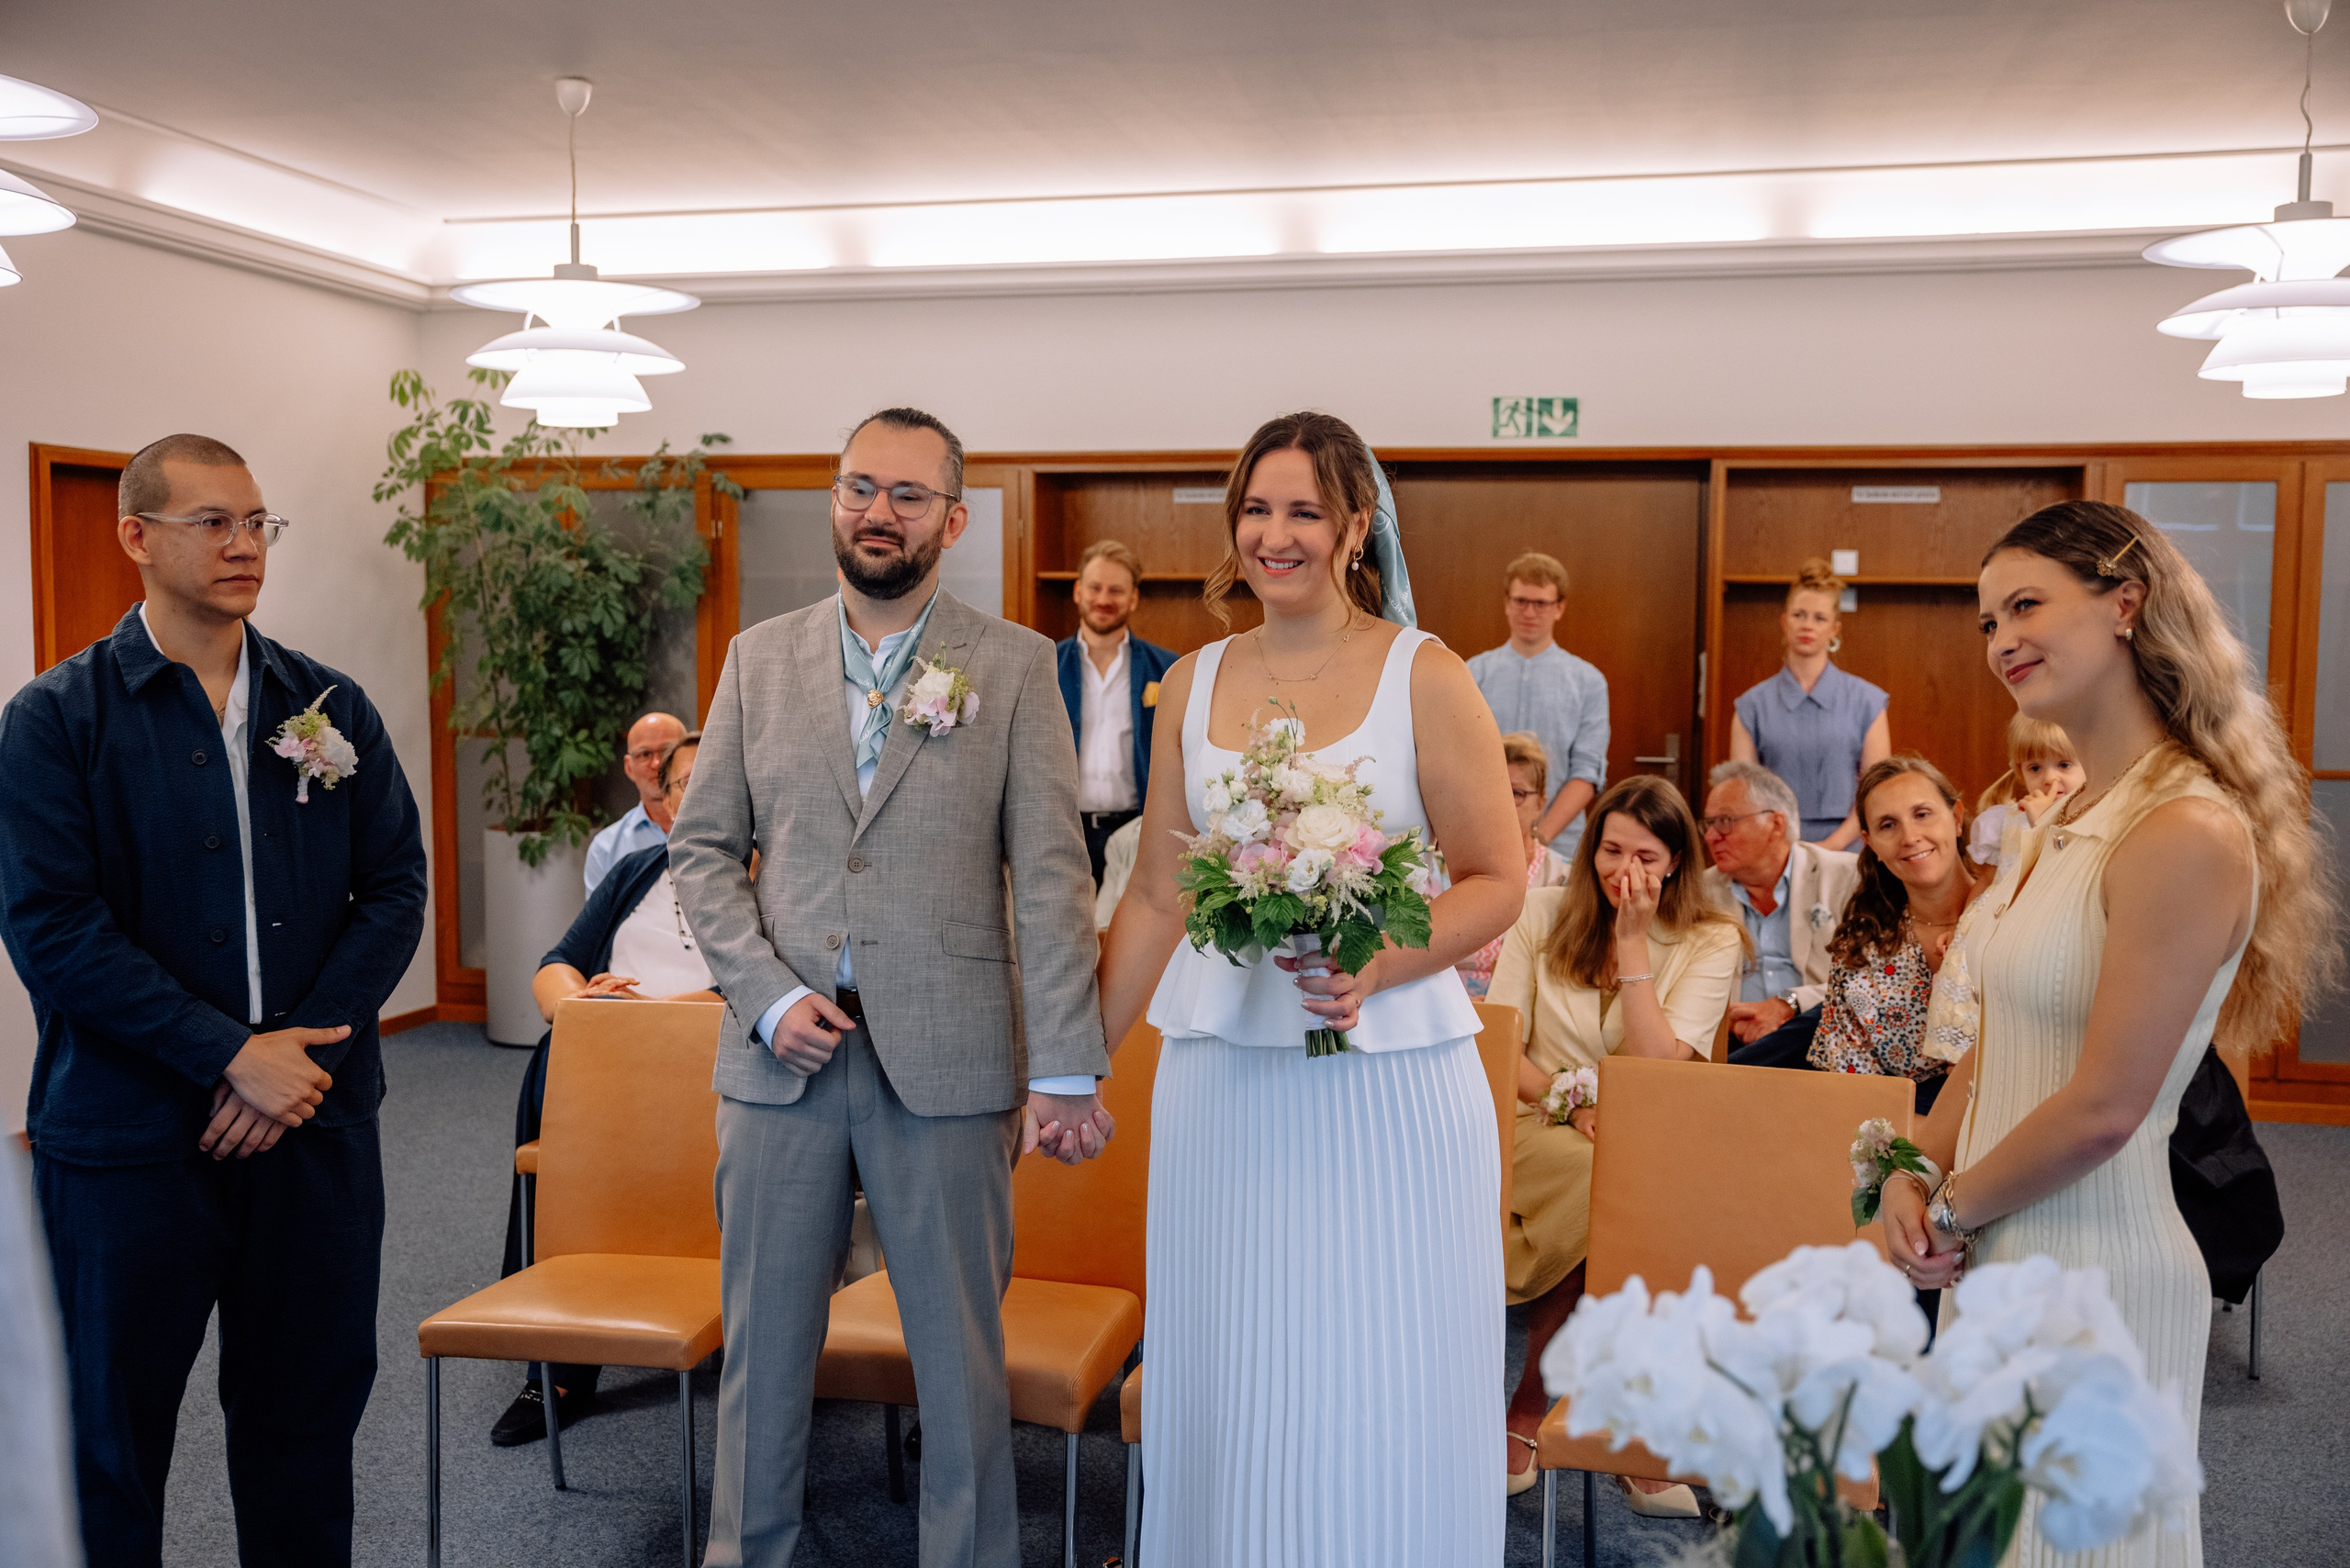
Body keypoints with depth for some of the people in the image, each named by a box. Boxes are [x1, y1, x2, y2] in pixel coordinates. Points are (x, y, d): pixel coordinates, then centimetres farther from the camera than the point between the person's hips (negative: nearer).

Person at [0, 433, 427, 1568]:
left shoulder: (332, 706, 7)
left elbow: (396, 888, 2)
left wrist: (299, 1052, -9)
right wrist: (232, 1056, -16)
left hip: (315, 1124, 3)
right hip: (127, 1138, -2)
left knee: (307, 1418, 13)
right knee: (110, 1433, 11)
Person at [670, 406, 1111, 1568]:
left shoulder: (1014, 665, 0)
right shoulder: (759, 658, 8)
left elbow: (1050, 875, -5)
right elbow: (701, 847, 8)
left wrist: (1066, 1071, -10)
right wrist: (767, 995, -6)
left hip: (947, 1063, -2)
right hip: (784, 1053, 2)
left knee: (962, 1355, 9)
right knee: (763, 1347, 14)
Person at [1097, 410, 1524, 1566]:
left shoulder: (1424, 678, -3)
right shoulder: (1194, 683, 8)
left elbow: (1498, 881, -3)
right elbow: (1155, 897, 12)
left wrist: (1376, 967, -19)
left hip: (1385, 1074, -3)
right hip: (1219, 1074, 4)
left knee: (1377, 1399, 5)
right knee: (1226, 1378, 12)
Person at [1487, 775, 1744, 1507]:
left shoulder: (1712, 943, 1)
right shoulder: (1544, 913, 5)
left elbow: (1659, 1070, -12)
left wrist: (1633, 941, -12)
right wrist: (1569, 1102, -15)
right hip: (1540, 1127, 0)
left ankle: (1526, 1412, -16)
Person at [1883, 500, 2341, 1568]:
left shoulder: (2189, 831, -20)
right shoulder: (2066, 824, 9)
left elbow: (2104, 1108, -21)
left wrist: (1952, 1207, -8)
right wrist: (1911, 1179, -1)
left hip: (2096, 1277, -8)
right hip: (1997, 1260, 8)